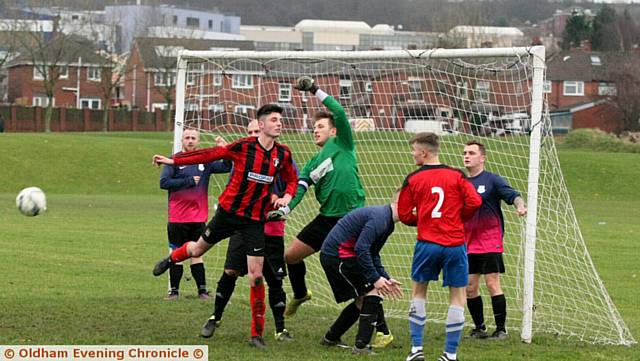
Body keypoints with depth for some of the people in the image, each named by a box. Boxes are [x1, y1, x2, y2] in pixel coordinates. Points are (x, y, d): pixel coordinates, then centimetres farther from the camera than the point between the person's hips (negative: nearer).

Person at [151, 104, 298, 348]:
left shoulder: (283, 154, -2)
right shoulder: (244, 147, -13)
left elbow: (292, 180, 15)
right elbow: (209, 155, -8)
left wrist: (286, 196, -6)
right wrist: (173, 160, -8)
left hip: (255, 220, 1)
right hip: (229, 211, -1)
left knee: (256, 276, -6)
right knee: (198, 250, 18)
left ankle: (257, 334, 3)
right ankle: (171, 259, 56)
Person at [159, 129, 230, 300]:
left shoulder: (205, 161, 8)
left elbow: (226, 167, 4)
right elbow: (164, 182, -12)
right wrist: (189, 181, -13)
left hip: (199, 217, 2)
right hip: (177, 217, -2)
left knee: (197, 254, 5)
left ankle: (202, 290, 8)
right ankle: (174, 290, 8)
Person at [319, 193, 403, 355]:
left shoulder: (385, 220, 15)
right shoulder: (379, 218, -19)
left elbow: (373, 255, 22)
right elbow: (361, 249, -26)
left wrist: (385, 278, 12)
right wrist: (375, 278, -21)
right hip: (338, 255, -10)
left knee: (363, 300, 17)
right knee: (372, 292, -12)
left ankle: (331, 338, 30)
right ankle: (361, 345, -12)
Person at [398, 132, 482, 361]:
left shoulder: (413, 179, 1)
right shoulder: (456, 176, 1)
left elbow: (403, 214, 3)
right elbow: (474, 202, -7)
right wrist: (459, 218, 11)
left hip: (427, 244, 0)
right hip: (455, 244, 0)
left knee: (418, 291, 18)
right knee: (457, 296, 7)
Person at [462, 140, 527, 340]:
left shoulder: (492, 180, -4)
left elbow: (512, 195, -16)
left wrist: (520, 205, -36)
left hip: (490, 243, -6)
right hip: (467, 245, 6)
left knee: (492, 285, -8)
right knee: (470, 287, 5)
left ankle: (501, 329, -1)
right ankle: (479, 328, 17)